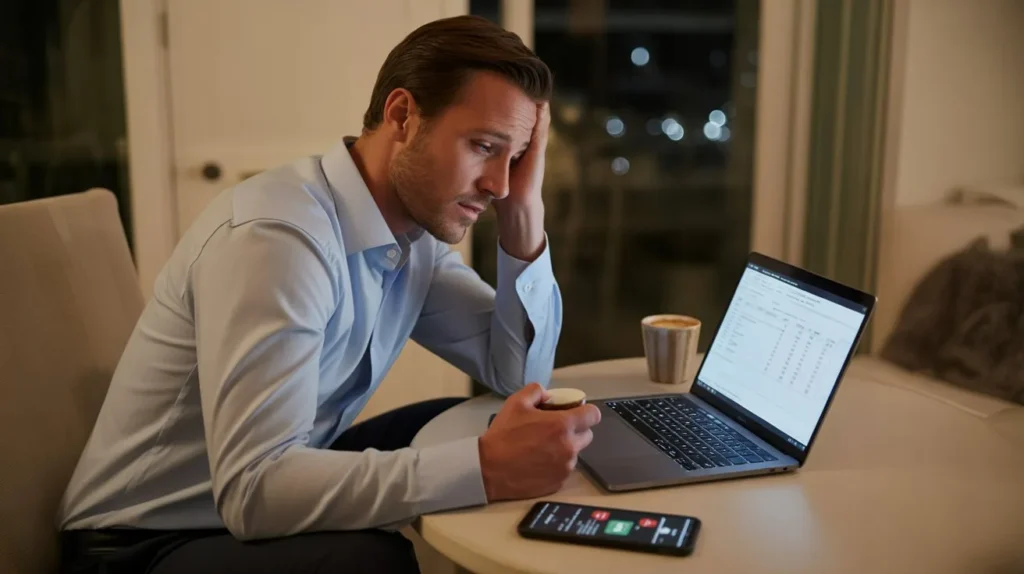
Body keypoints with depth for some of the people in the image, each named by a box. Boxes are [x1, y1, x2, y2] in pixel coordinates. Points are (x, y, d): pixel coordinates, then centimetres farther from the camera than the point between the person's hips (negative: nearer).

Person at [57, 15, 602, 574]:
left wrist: (524, 215, -11)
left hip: (272, 495, 8)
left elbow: (518, 372, 1)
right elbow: (253, 486, -35)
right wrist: (484, 467, -40)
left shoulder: (413, 229, -2)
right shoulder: (276, 234, -28)